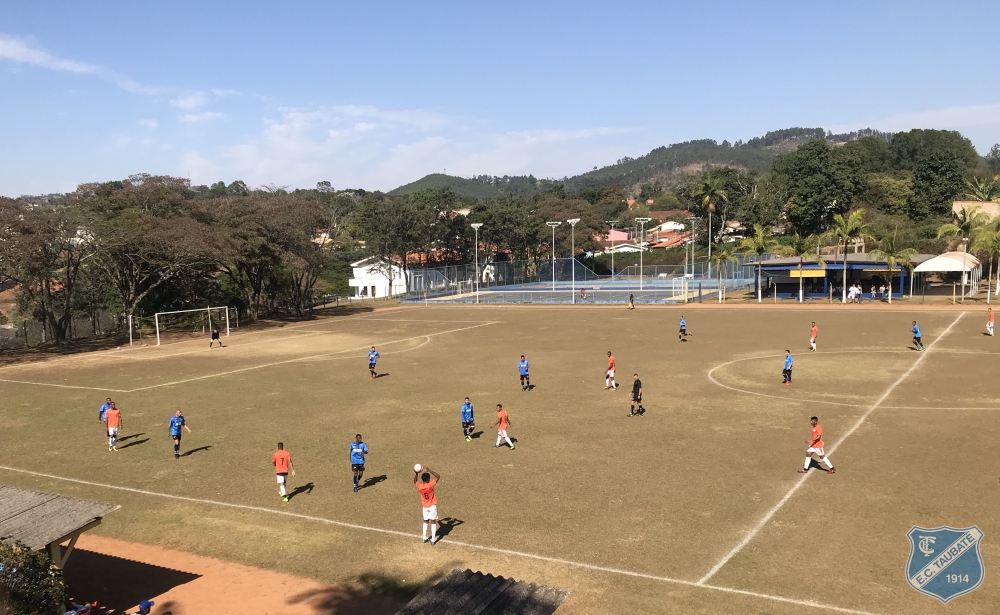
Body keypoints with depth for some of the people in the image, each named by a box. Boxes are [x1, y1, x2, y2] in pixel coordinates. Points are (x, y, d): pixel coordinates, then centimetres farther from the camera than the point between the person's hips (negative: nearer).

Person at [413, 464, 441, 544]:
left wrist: (416, 473, -4)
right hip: (432, 506, -4)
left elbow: (415, 481, 10)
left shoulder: (419, 486, -15)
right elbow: (438, 476, -22)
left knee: (426, 521, 20)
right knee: (433, 522, 5)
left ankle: (424, 538, 22)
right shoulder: (430, 485, -26)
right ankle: (433, 540, 3)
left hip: (425, 506, 4)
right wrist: (429, 470, -24)